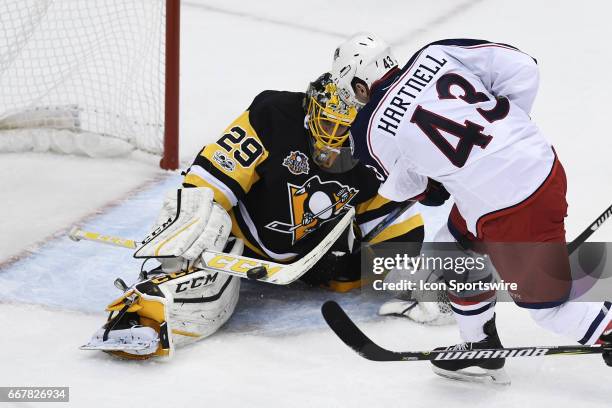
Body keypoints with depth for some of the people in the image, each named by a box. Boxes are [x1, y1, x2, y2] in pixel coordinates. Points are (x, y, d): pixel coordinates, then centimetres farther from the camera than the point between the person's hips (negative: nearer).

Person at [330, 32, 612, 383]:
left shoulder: (372, 131, -6)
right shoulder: (435, 55, 2)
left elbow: (404, 188, 14)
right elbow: (522, 68, 1)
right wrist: (505, 127, 14)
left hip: (514, 211, -8)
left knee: (548, 306, 11)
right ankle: (482, 350, 39)